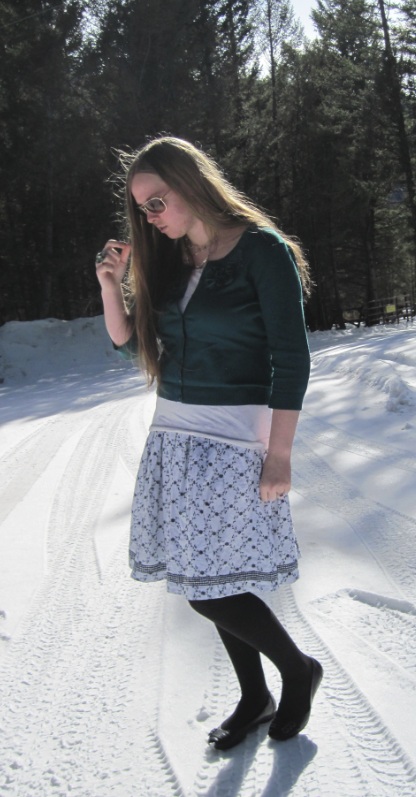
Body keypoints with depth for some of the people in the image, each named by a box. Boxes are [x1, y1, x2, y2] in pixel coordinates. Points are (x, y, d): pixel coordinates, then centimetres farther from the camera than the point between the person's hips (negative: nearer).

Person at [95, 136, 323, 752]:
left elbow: (291, 360, -12)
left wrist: (279, 454, -15)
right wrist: (111, 285, -1)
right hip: (174, 434, 7)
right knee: (207, 580, 10)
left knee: (208, 588, -6)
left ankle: (299, 670, 20)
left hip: (235, 437, -7)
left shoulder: (263, 250, -9)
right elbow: (127, 341, 16)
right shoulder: (168, 262, 11)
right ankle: (255, 699, 29)